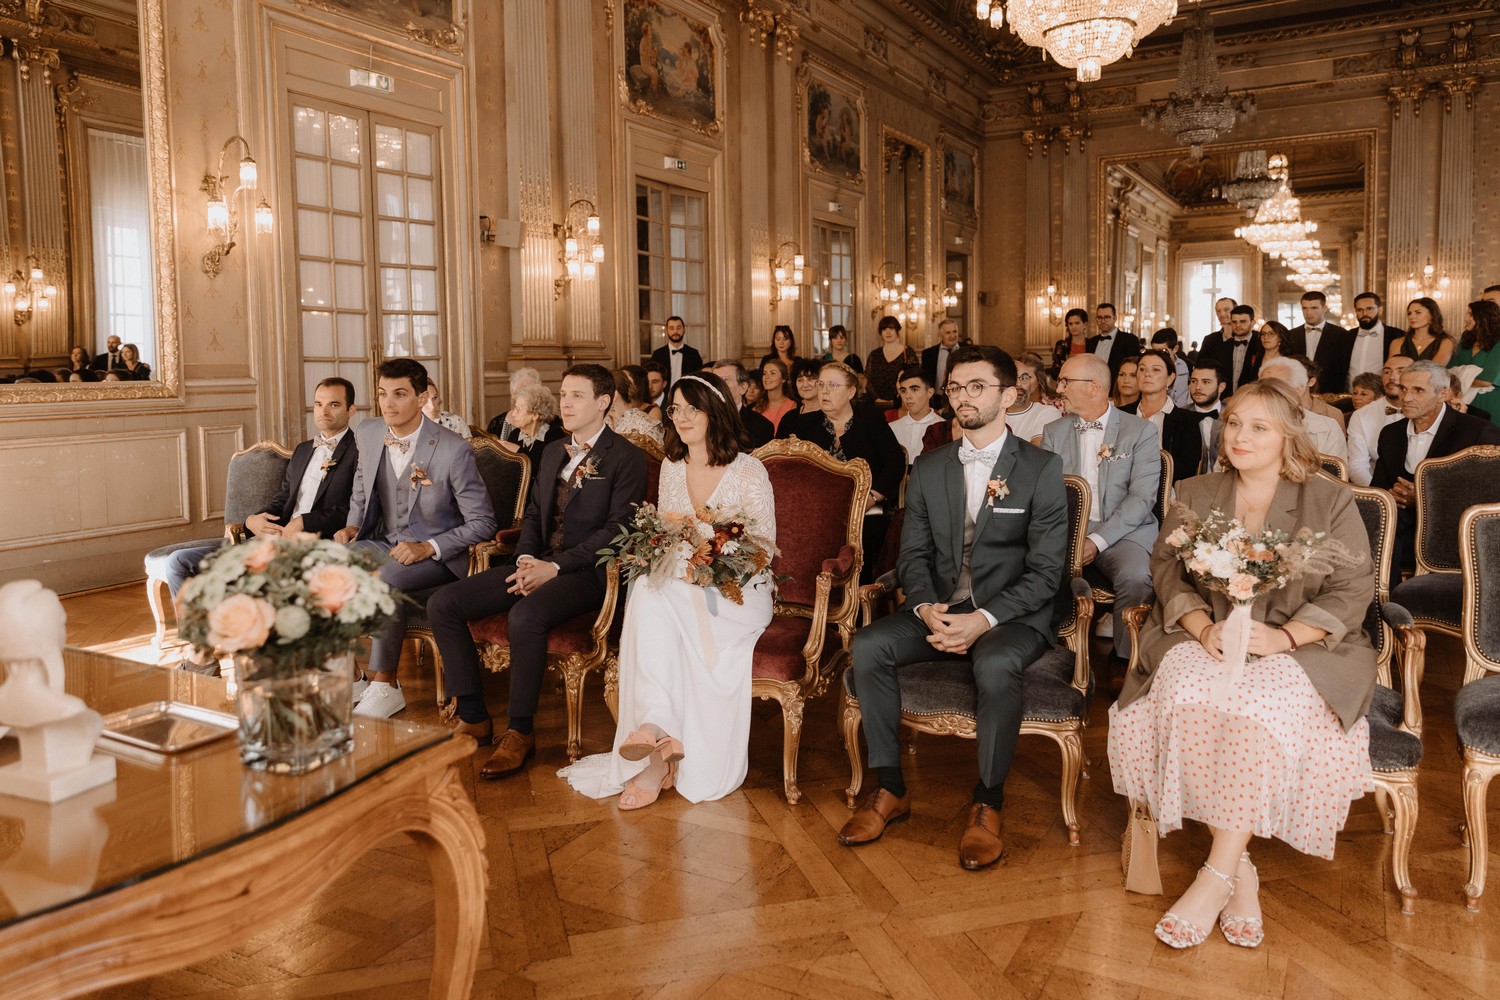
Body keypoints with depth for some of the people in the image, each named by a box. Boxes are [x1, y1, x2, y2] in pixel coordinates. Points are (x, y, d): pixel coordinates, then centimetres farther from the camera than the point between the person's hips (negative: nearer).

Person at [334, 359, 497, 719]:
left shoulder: (454, 450, -18)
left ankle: (385, 687, -17)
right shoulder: (367, 435, 0)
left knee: (386, 578, -35)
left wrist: (428, 548, -23)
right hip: (385, 542, 6)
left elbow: (483, 523, -13)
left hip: (438, 554, -5)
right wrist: (352, 526, 2)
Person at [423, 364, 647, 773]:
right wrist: (526, 561, -1)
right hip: (538, 564, 8)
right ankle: (473, 717, -3)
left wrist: (555, 567, -18)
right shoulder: (552, 453, 21)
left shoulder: (627, 458, -3)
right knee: (442, 604, -9)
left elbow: (617, 529, -11)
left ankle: (519, 732, -19)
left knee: (525, 616, -37)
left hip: (586, 571, -7)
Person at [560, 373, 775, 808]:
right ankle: (661, 736, -37)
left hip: (738, 595, -4)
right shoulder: (671, 467, 14)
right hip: (678, 588, 5)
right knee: (646, 588, -33)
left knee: (655, 595, -34)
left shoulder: (749, 471, -3)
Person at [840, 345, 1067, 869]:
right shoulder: (928, 469, 11)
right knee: (867, 645, -22)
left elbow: (1046, 570, -8)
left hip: (1011, 615, -4)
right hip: (938, 610, 4)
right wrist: (928, 609, -13)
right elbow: (912, 554, 9)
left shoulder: (1042, 468, -2)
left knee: (995, 663, -37)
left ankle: (988, 804, -16)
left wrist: (984, 619, -21)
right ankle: (889, 789, -9)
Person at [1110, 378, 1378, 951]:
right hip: (1204, 641, 2)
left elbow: (1352, 591, 0)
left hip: (1298, 649, -2)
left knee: (1258, 707, -36)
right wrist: (1204, 627, -13)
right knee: (1185, 695, -32)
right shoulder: (1194, 496, 14)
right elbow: (1167, 571, 7)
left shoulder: (1331, 502, 6)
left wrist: (1283, 637, -16)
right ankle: (1240, 870, -21)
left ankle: (1216, 876, -26)